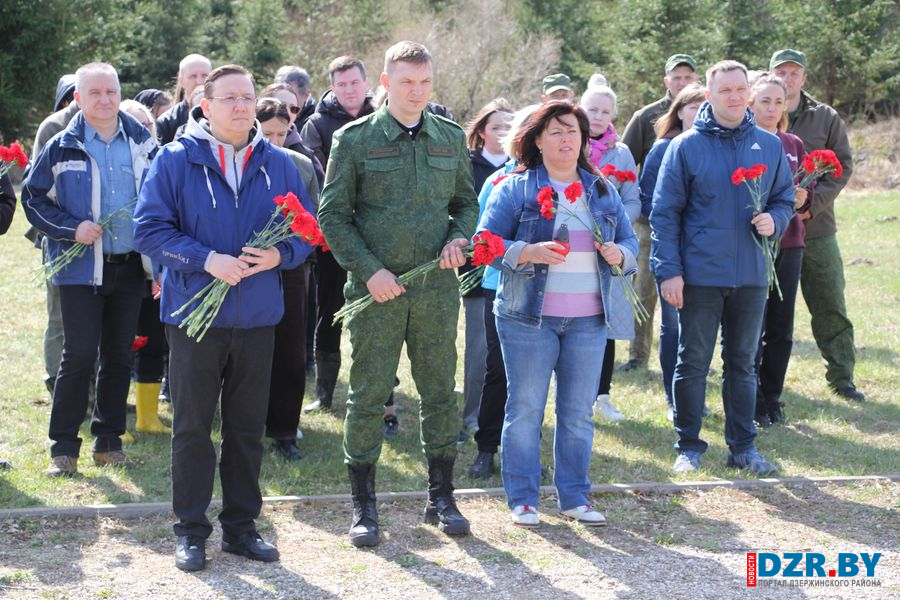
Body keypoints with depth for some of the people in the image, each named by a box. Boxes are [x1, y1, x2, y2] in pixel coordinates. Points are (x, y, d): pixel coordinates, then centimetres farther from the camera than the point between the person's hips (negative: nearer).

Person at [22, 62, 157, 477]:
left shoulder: (142, 142, 6)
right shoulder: (63, 148, -3)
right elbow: (34, 198, 1)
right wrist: (71, 229, -14)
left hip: (130, 266, 3)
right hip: (81, 267, -3)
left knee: (119, 354, 9)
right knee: (79, 354, -8)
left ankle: (108, 439, 21)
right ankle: (63, 446, 1)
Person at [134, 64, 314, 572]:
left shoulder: (279, 165, 7)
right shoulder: (176, 159, -3)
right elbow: (150, 228, -8)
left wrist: (280, 254, -13)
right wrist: (207, 259, -20)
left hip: (257, 318, 3)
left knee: (248, 427, 10)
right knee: (192, 426, 4)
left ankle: (242, 525, 22)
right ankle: (192, 530, 14)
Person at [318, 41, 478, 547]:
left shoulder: (451, 138, 9)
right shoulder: (355, 139, -2)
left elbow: (467, 202, 18)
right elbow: (333, 214, -2)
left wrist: (459, 239, -4)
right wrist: (369, 270, -12)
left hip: (437, 289, 3)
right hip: (376, 288, -3)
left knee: (441, 392, 8)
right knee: (369, 395, 1)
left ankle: (442, 497, 21)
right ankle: (364, 505, 11)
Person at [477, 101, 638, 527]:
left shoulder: (602, 190, 14)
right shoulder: (515, 189, 0)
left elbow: (630, 243, 17)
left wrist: (619, 254, -6)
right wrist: (529, 252, -21)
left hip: (588, 319, 4)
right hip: (529, 317, -4)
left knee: (579, 413, 7)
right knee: (525, 409, -1)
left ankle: (574, 498, 17)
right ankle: (522, 499, 8)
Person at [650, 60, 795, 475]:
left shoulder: (769, 146, 6)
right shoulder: (686, 146, -4)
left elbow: (784, 199, 15)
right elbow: (665, 213, -5)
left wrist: (774, 220, -9)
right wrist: (668, 270, -11)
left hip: (751, 276, 3)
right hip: (699, 275, -3)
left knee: (743, 363, 12)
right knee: (693, 363, 3)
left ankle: (743, 447, 20)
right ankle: (689, 447, 14)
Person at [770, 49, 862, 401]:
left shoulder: (826, 118, 6)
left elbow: (843, 166, 3)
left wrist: (812, 204, -11)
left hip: (817, 228, 1)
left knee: (831, 307, 5)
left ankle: (841, 376, 13)